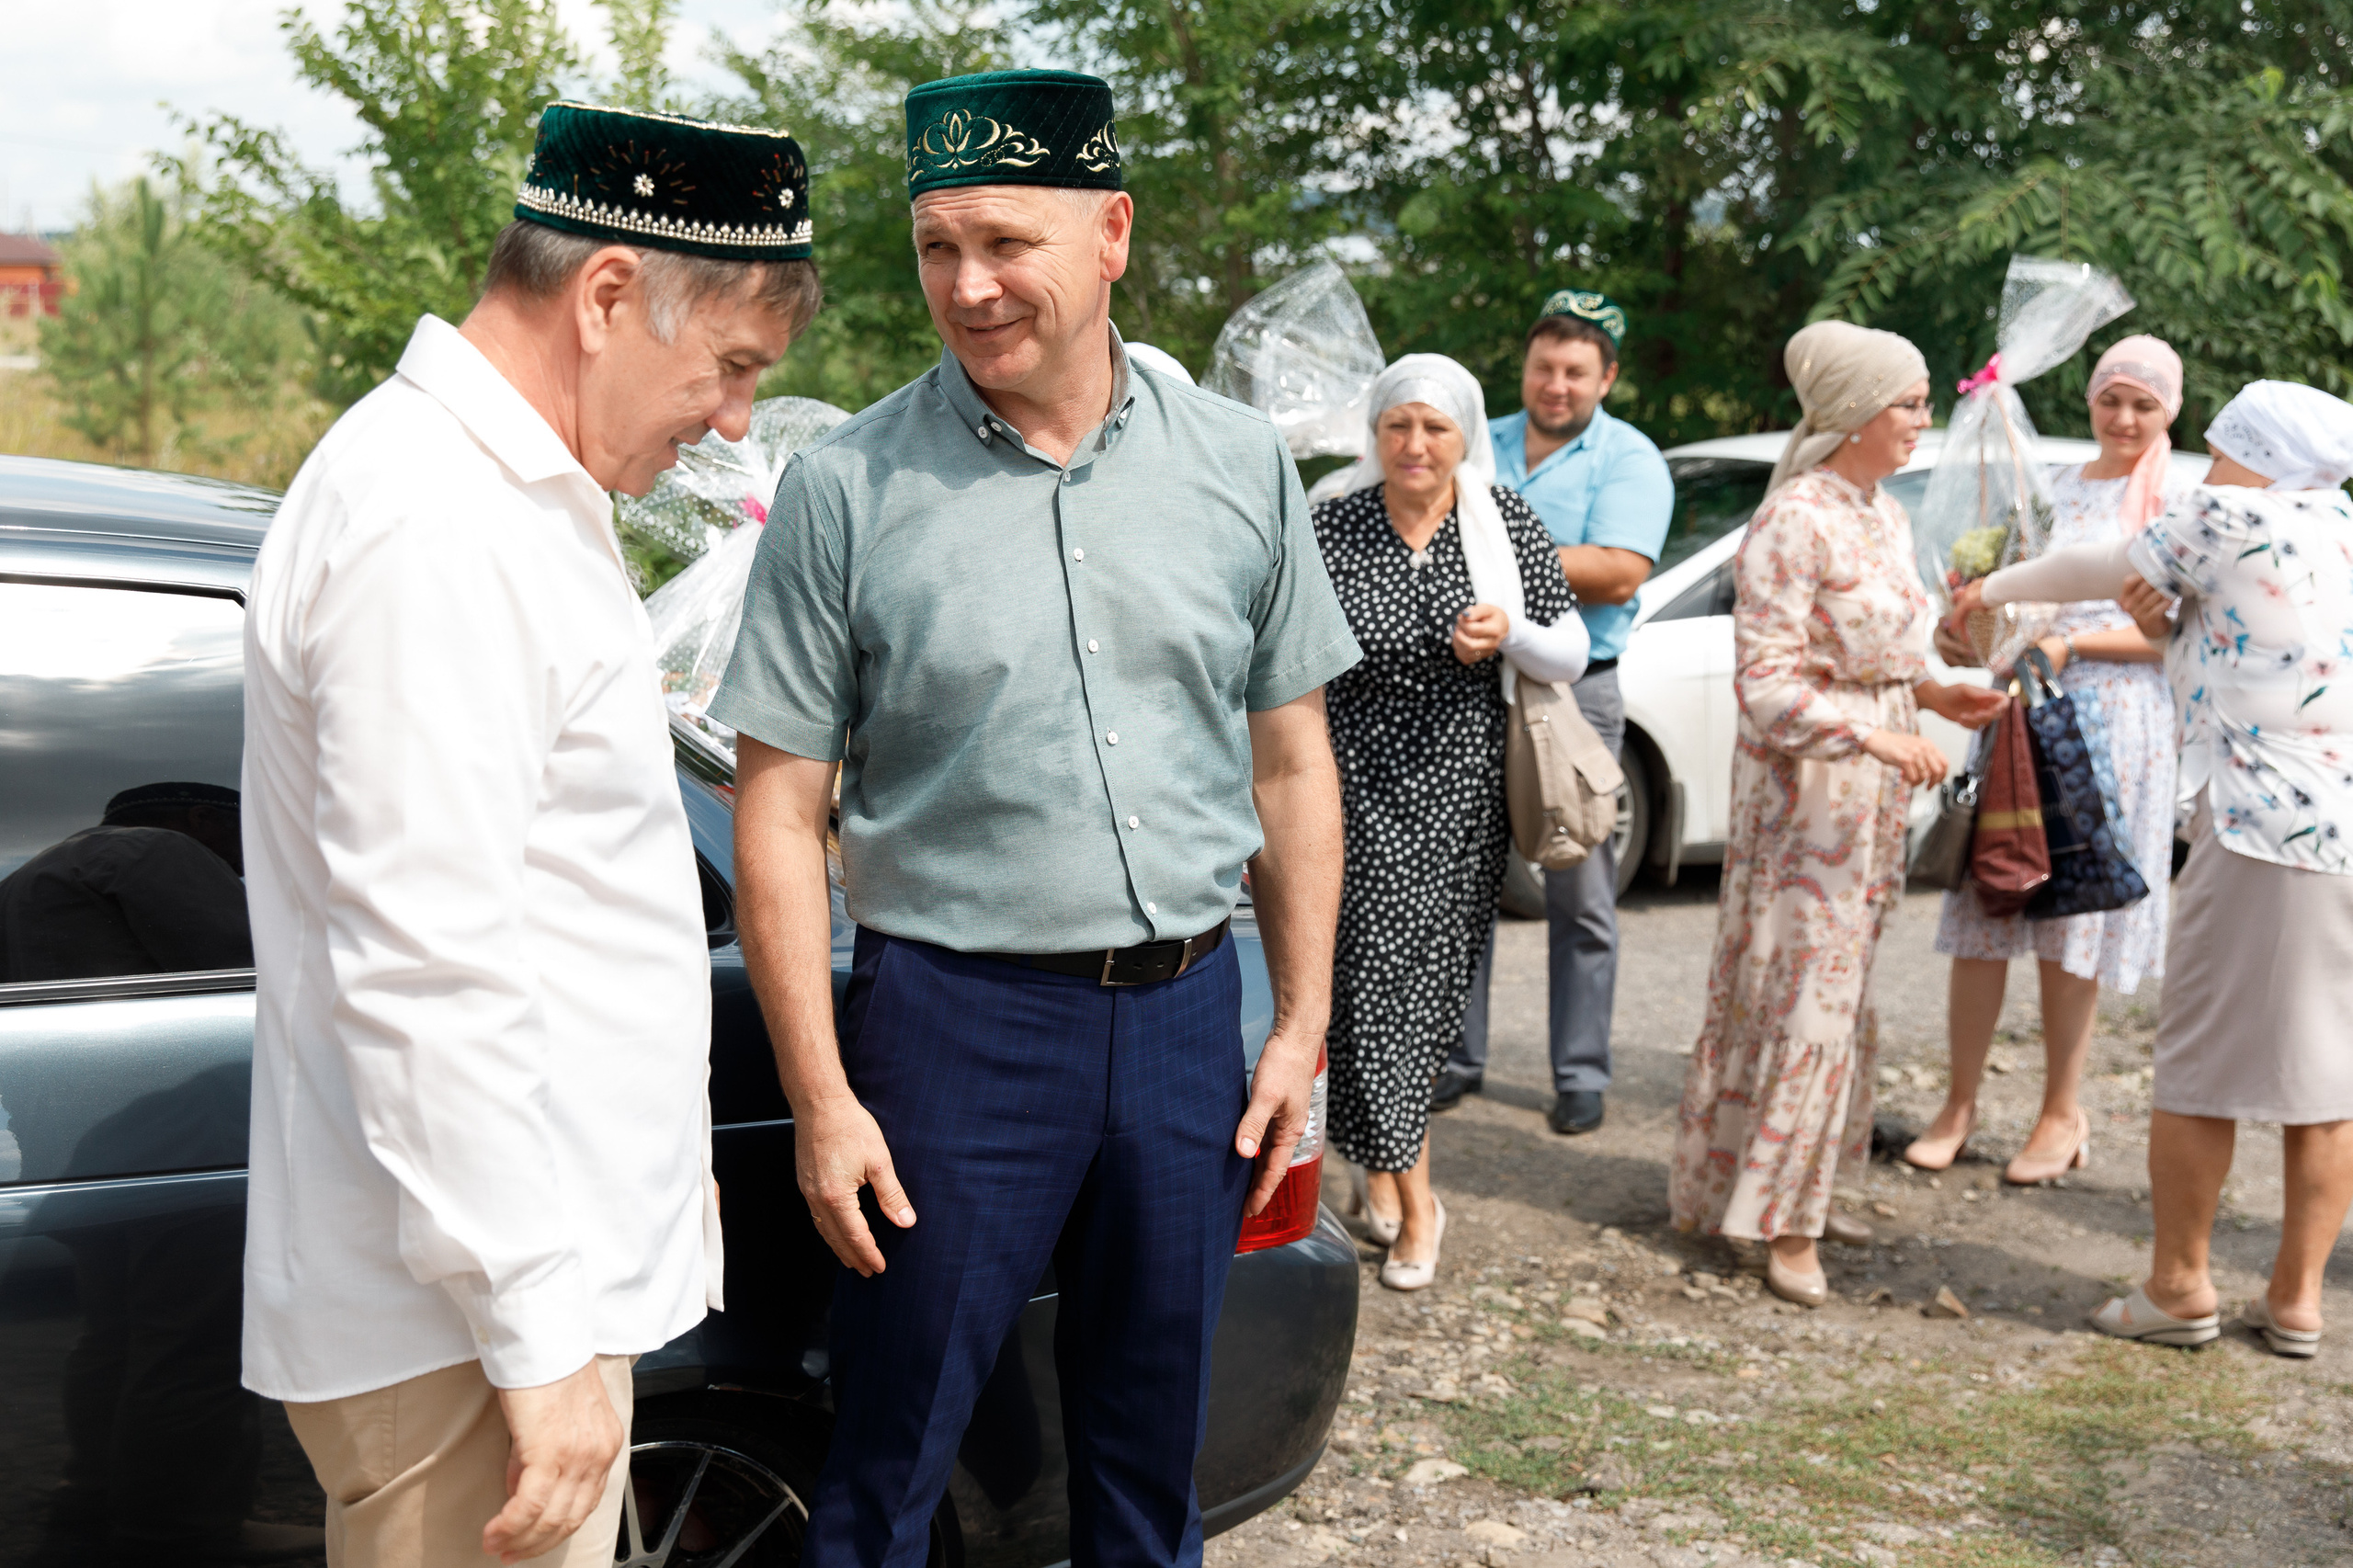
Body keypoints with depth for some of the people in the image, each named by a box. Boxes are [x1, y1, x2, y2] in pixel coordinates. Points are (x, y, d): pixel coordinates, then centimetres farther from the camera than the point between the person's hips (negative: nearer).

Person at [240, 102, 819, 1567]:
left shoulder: (514, 495, 13)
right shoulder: (432, 537, -21)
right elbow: (425, 974, -25)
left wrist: (663, 1153, 26)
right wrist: (538, 1334, -23)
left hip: (546, 1265, 10)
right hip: (469, 1322, -10)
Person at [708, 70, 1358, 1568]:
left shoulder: (1242, 463, 3)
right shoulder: (847, 491, -6)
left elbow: (1291, 762, 10)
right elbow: (781, 814, -5)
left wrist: (1301, 1023, 6)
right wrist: (821, 1100, -9)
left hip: (1186, 1014, 3)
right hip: (954, 1020, -3)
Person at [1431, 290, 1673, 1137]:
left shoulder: (1629, 460, -1)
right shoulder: (1483, 445, 14)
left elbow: (1618, 575, -15)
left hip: (1575, 692, -4)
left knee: (1580, 896, 1)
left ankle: (1581, 1074, 10)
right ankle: (1456, 1058, 17)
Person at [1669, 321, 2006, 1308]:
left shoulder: (1885, 516, 12)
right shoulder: (1793, 523, -16)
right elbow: (1766, 682, -20)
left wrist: (1932, 694, 5)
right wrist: (1879, 735, -28)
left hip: (1872, 785, 9)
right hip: (1801, 784, -9)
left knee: (1838, 992, 13)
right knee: (1799, 996, -6)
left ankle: (1794, 1196, 23)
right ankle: (1778, 1225, 1)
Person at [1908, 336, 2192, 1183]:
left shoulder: (2177, 500, 0)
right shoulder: (2053, 488, 15)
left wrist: (2071, 646, -16)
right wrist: (1968, 636, 0)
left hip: (2114, 723, -4)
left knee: (2071, 928, 0)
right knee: (1981, 915, 1)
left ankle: (2061, 1113, 11)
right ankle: (1960, 1103, 9)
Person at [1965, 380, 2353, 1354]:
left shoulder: (2231, 519, -3)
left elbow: (2090, 572, 11)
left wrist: (1992, 590, 26)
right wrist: (2170, 631, 14)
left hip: (2263, 827, -7)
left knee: (2200, 1065, 3)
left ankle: (2180, 1287, 10)